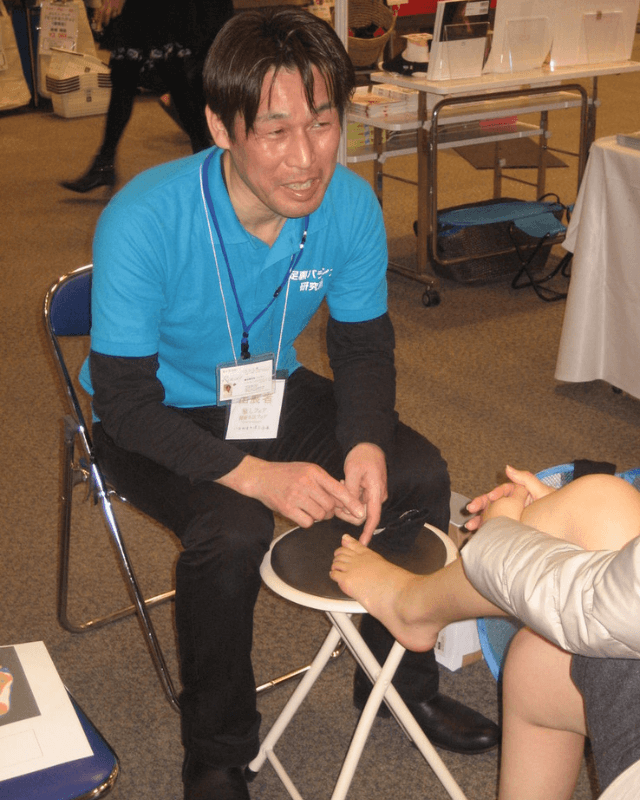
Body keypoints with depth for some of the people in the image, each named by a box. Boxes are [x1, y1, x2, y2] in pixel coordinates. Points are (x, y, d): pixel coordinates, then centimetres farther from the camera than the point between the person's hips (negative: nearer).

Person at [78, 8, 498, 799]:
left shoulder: (351, 204, -18)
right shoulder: (143, 221, -31)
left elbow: (363, 346, -3)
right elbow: (126, 401, -26)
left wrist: (366, 445, -23)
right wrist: (253, 474, -37)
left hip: (275, 393, 5)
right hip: (157, 419, -4)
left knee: (418, 475, -12)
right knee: (233, 532, -31)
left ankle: (401, 681, 14)